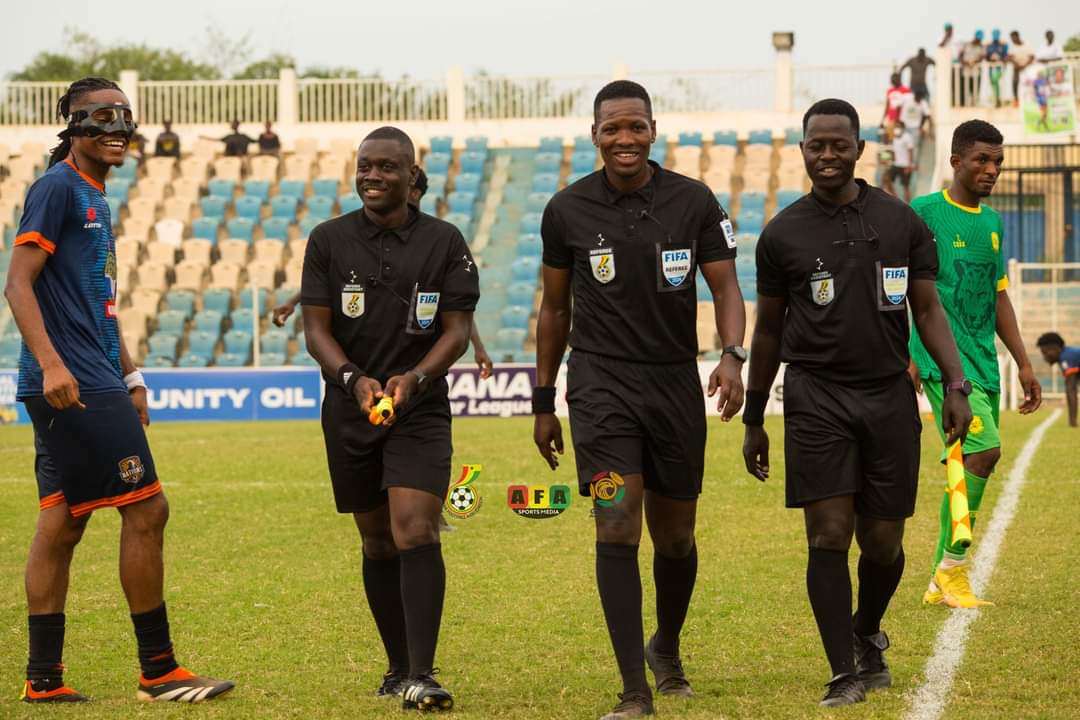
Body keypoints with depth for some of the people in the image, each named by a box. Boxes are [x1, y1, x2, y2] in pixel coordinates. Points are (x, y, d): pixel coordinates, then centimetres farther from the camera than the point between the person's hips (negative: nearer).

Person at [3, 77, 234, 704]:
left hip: (90, 385, 10)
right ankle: (159, 671, -2)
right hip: (73, 385, -10)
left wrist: (130, 377, 26)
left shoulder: (96, 198, 20)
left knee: (63, 522, 8)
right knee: (146, 508, -8)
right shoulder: (58, 187, -9)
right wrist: (51, 363, -25)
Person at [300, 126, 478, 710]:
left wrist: (414, 378, -19)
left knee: (415, 534, -17)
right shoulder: (329, 240, 3)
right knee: (378, 542, 10)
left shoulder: (444, 241, 1)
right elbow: (315, 327, 0)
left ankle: (421, 677, -18)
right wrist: (354, 379, -18)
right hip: (350, 408, 2)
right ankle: (398, 667, 24)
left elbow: (457, 329, -2)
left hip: (420, 410, -2)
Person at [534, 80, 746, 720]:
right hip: (601, 383, -1)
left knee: (676, 536, 12)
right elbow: (555, 308, 10)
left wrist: (733, 356, -21)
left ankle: (667, 650, 40)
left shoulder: (694, 202, -1)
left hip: (676, 381, 1)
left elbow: (725, 286, -2)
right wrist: (544, 402, 12)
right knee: (618, 526, -15)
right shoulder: (568, 210, 0)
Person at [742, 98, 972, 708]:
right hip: (817, 398, -1)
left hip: (889, 395, 1)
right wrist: (753, 420, 13)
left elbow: (928, 309, 8)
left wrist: (956, 385, -5)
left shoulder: (902, 222, 5)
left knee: (883, 542, 6)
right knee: (829, 535, -10)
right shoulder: (783, 234, 4)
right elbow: (769, 329, 11)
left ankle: (868, 634, 35)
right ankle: (847, 674, -5)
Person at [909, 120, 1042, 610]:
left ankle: (940, 583, 12)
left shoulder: (993, 223, 17)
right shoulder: (924, 213, -5)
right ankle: (953, 569, -8)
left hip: (984, 362, 7)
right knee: (984, 450, -19)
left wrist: (1023, 364, 19)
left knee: (966, 469, 5)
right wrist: (904, 358, -15)